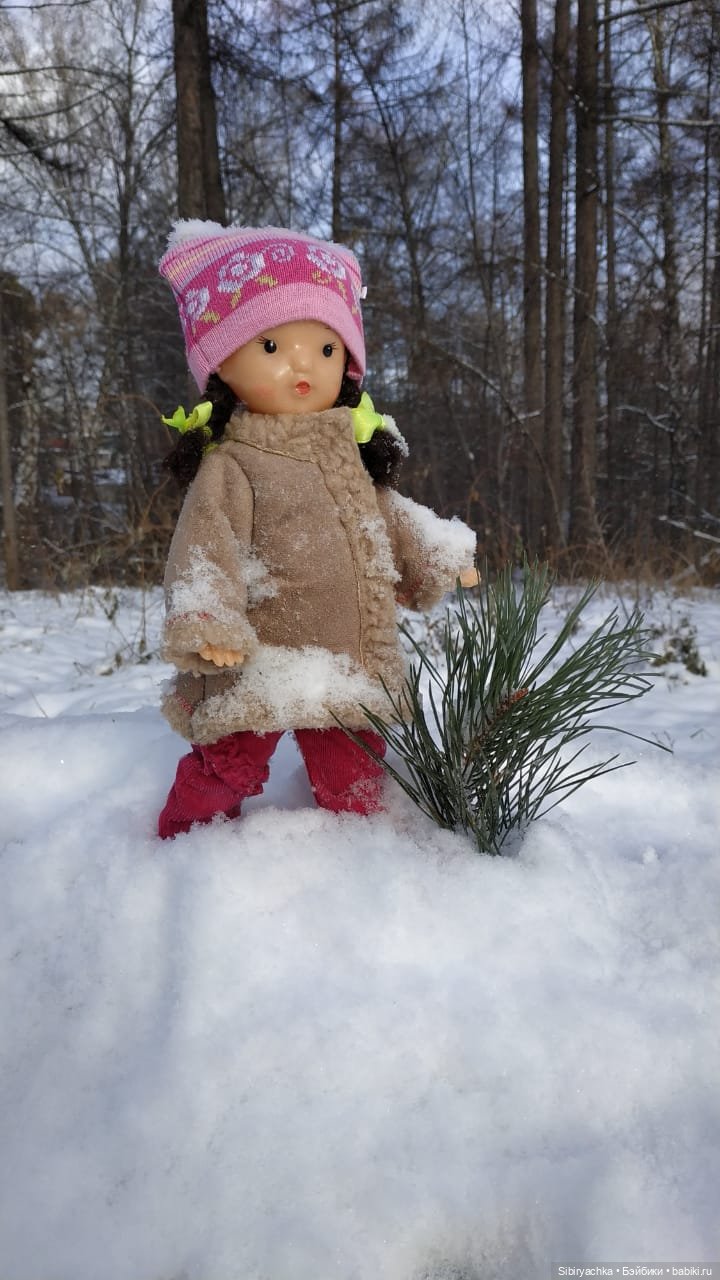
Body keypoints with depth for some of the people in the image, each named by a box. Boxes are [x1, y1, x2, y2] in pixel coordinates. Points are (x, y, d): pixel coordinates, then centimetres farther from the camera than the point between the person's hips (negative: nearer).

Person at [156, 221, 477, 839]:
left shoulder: (352, 452, 12)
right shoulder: (229, 464, -9)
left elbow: (389, 516, 23)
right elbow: (205, 549, -17)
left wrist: (441, 559, 18)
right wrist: (206, 622, -31)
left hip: (351, 665, 6)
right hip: (260, 662, -6)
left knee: (355, 776, 18)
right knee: (229, 766, 0)